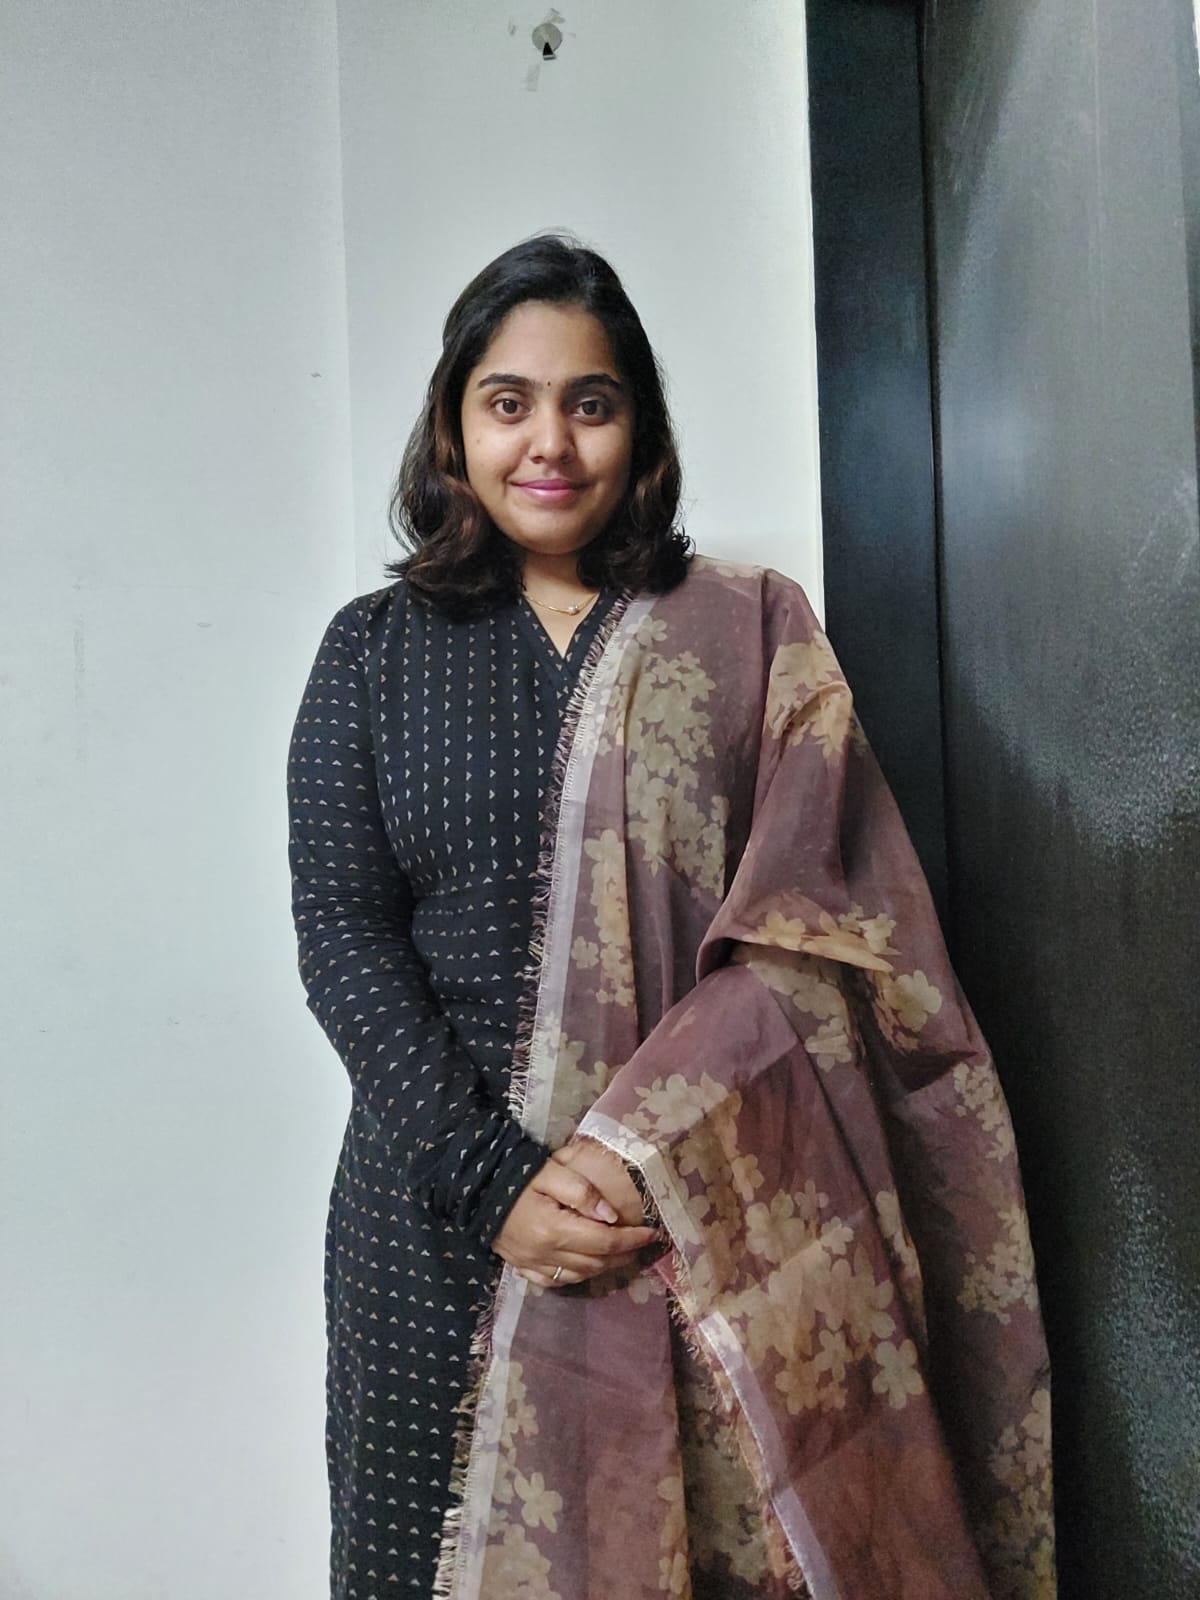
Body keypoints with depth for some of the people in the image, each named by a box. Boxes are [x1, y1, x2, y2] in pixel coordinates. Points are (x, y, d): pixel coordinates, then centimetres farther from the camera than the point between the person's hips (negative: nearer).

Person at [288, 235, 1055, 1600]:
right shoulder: (375, 650, 6)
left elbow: (810, 923, -5)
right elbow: (341, 934, -2)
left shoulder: (750, 634, 4)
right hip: (442, 1203, 1)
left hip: (706, 1212, -1)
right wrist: (494, 1180, -13)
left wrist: (641, 1145, -16)